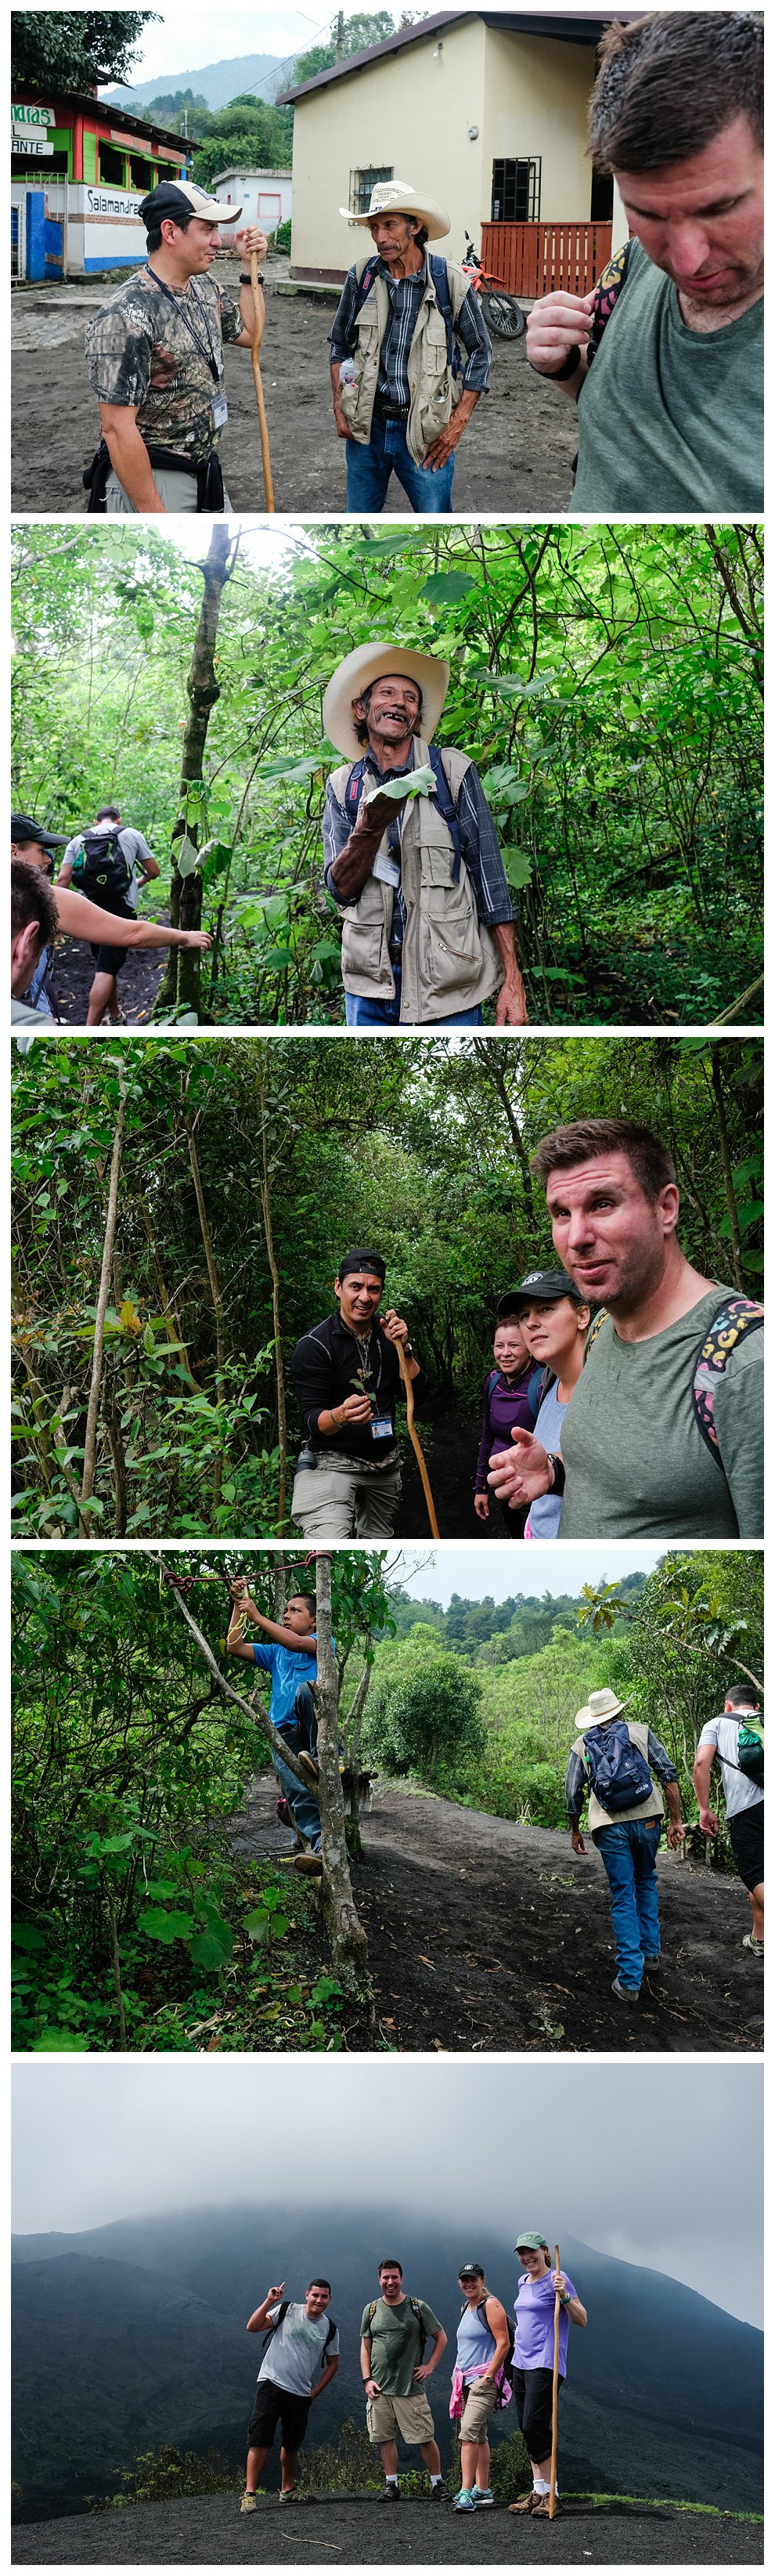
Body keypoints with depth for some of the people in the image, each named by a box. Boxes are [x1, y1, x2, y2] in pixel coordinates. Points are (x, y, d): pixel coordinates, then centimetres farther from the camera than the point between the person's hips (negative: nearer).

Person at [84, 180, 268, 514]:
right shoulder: (126, 315, -21)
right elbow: (117, 428, -24)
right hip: (149, 481, -9)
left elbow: (247, 333, 29)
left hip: (205, 472, 9)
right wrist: (154, 516, -25)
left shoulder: (205, 287, 7)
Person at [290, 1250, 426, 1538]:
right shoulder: (314, 1344, -14)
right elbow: (312, 1420, -17)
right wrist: (341, 1416, -39)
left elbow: (419, 1393, 2)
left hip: (385, 1465, 6)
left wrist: (402, 1348, -13)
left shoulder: (387, 1333, 4)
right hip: (332, 1461, -6)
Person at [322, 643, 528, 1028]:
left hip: (448, 979, -2)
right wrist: (370, 827, -20)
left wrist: (512, 980, -7)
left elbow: (489, 878, -1)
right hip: (372, 980, 2)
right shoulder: (343, 787, 8)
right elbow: (342, 888, -1)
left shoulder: (452, 771, 0)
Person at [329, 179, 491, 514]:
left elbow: (480, 353, 1)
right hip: (367, 423, 3)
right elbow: (339, 344, 12)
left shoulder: (450, 281, -7)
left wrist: (458, 422, -5)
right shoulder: (362, 275, -1)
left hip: (424, 429, -3)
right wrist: (340, 408, 5)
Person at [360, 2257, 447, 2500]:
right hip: (379, 2388, 3)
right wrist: (367, 2379, 3)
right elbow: (365, 2347, 13)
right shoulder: (372, 2310, 10)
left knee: (425, 2438, -4)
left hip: (411, 2387, -3)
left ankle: (437, 2483, 6)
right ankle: (392, 2484, 12)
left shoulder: (418, 2307, 2)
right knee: (385, 2437, 3)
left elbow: (441, 2338, 10)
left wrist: (430, 2366, 0)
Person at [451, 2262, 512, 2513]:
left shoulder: (490, 2305, -9)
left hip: (484, 2379, -10)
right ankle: (483, 2490, 19)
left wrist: (489, 2376, -19)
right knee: (479, 2436, 13)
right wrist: (458, 2374, 21)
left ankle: (467, 2494, -25)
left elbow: (503, 2343, -16)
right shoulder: (466, 2308, 19)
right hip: (466, 2379, 10)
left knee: (469, 2432, -20)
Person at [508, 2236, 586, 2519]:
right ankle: (538, 2492, 10)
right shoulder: (523, 2283, 16)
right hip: (521, 2364, 8)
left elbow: (581, 2320, -13)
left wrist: (565, 2296, -28)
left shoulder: (556, 2279, -8)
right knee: (527, 2430, 6)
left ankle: (551, 2495, -11)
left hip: (545, 2364, -8)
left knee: (535, 2426, -15)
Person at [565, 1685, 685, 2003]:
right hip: (647, 1819, 0)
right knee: (646, 1881, 26)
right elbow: (668, 1774, 1)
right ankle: (650, 1951, 28)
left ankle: (630, 1980, -3)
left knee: (623, 1898, 2)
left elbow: (573, 1795, 9)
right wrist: (675, 1821, 4)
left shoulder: (581, 1746, 10)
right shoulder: (640, 1732, 8)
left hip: (609, 1827, 0)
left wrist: (575, 1833, 24)